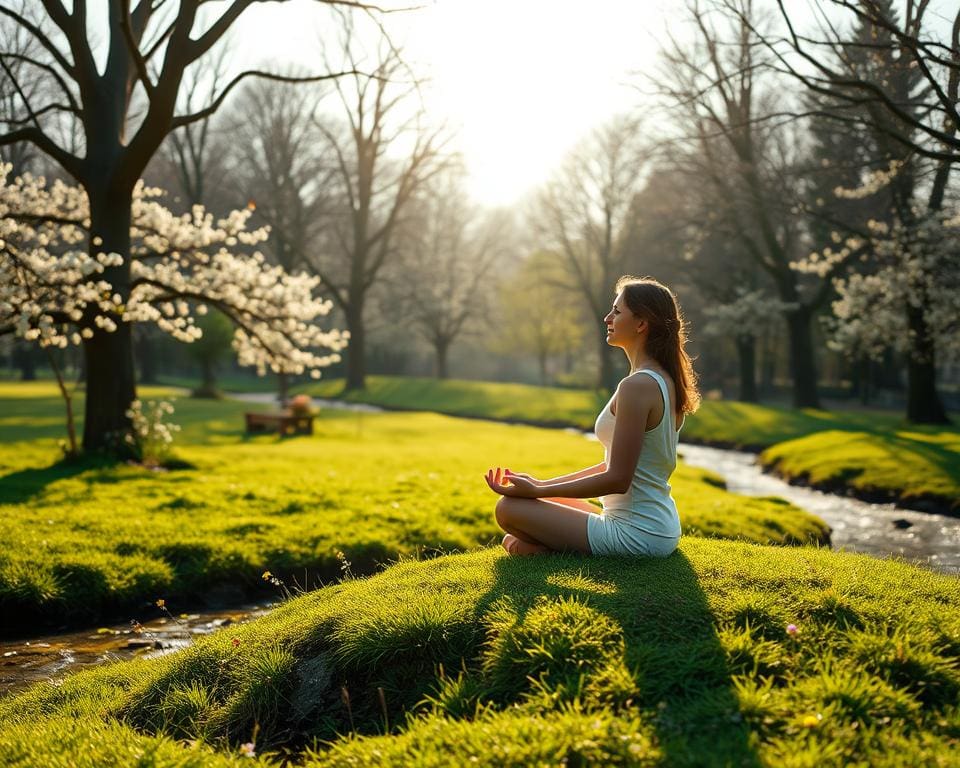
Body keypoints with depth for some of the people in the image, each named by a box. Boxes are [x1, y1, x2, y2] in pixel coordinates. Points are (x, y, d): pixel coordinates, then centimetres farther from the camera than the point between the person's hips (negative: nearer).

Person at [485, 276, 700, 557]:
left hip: (636, 535, -10)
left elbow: (617, 479, -22)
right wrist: (542, 485, 10)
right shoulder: (664, 381, 10)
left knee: (509, 508, -10)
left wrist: (537, 491, -16)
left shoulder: (637, 386, -21)